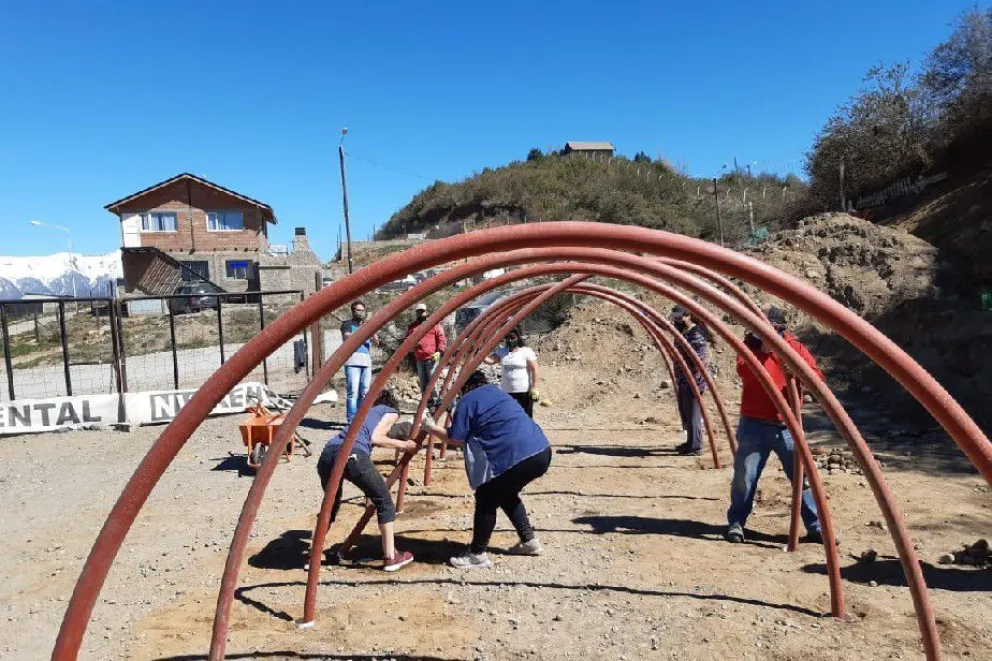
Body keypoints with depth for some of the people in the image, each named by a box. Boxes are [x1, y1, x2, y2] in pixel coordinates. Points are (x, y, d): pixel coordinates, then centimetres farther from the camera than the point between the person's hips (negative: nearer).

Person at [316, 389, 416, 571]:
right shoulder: (391, 412, 22)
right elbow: (375, 438, 6)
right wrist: (402, 444, 16)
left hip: (327, 454, 6)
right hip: (353, 455, -6)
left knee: (330, 505, 28)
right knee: (384, 502, 12)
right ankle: (391, 557, 14)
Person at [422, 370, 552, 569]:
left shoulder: (467, 401, 2)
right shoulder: (497, 393, 26)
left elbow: (455, 438, 0)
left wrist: (431, 427, 13)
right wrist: (457, 422, 36)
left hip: (518, 458, -8)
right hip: (542, 451, 9)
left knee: (486, 500, 9)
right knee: (506, 494, 29)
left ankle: (477, 555, 17)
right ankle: (529, 541, 35)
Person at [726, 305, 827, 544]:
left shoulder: (794, 346, 4)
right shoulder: (750, 344, 0)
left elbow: (818, 377, -5)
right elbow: (744, 372, -18)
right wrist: (763, 350, -27)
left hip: (787, 425, 2)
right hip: (754, 424, -1)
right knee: (745, 476, 3)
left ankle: (816, 527, 17)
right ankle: (735, 523, 17)